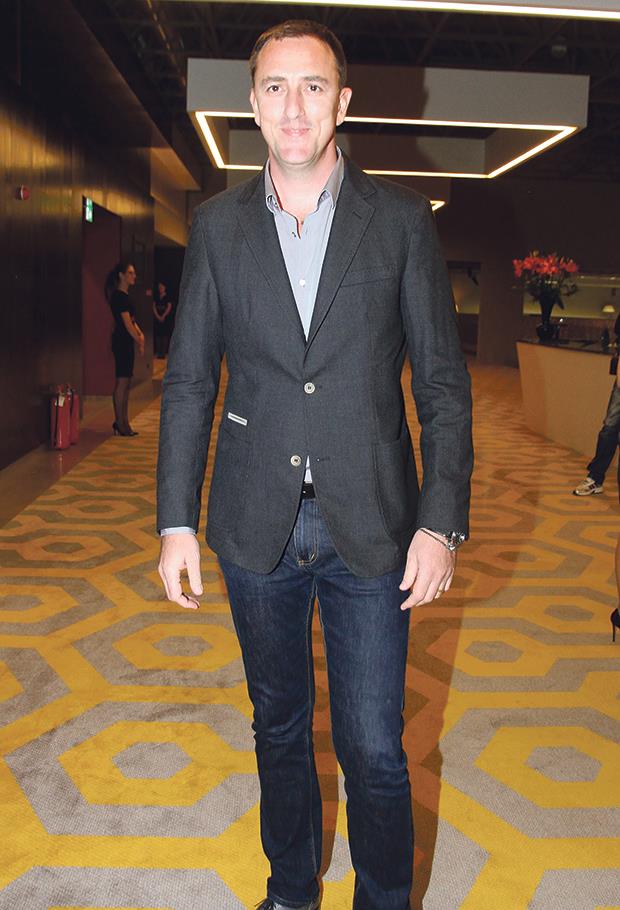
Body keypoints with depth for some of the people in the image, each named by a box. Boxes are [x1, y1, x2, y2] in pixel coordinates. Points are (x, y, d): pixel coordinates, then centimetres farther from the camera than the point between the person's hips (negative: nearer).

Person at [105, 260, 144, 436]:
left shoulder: (124, 296, 17)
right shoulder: (119, 296, -13)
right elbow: (127, 323, -16)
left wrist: (140, 333, 3)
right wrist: (139, 341, -10)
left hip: (126, 342, 10)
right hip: (122, 341, -10)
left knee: (126, 384, 12)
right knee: (122, 383, -7)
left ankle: (122, 423, 17)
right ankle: (120, 424, -3)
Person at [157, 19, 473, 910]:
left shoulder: (400, 217, 0)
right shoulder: (218, 224, 4)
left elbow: (444, 382, -1)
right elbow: (189, 381, 5)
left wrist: (441, 521, -9)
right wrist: (177, 519, 0)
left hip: (369, 526, -2)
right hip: (258, 527, 2)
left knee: (373, 747, 4)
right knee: (279, 726, 19)